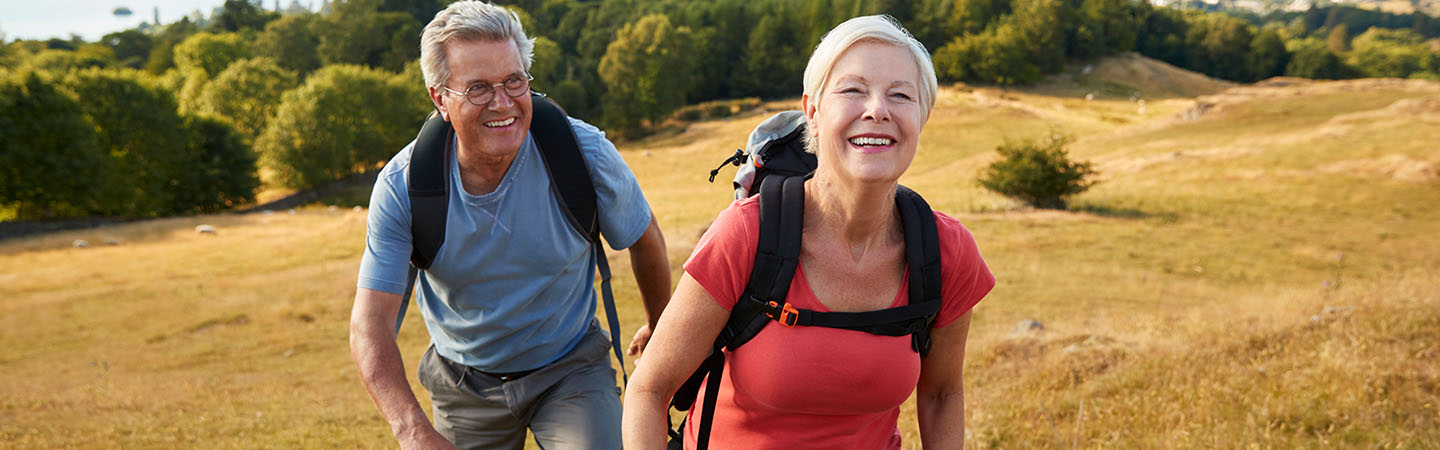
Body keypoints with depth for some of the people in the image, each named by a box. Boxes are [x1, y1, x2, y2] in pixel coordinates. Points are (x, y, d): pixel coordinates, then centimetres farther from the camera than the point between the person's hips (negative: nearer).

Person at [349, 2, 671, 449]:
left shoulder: (583, 152, -20)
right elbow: (370, 322, -22)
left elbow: (645, 241, -1)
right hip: (465, 383, 2)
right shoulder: (403, 186, -19)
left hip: (571, 368, -1)